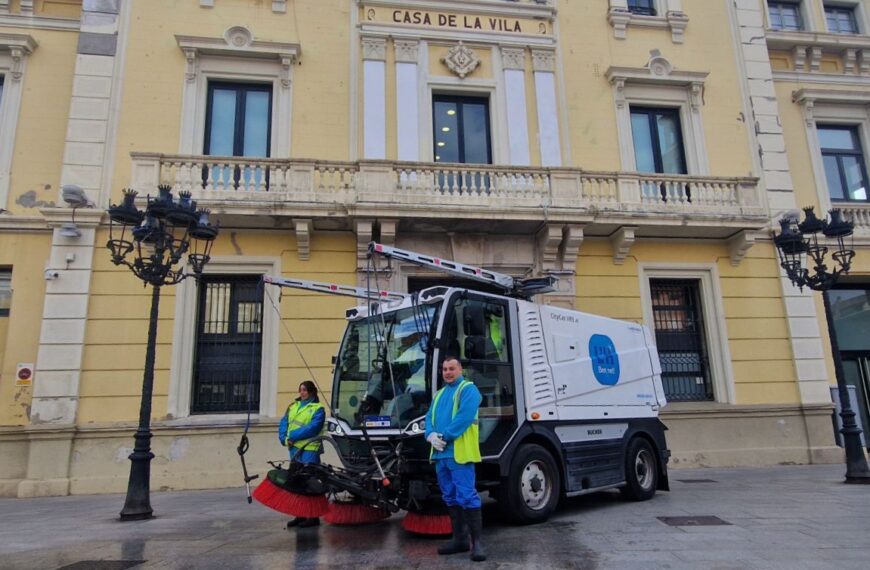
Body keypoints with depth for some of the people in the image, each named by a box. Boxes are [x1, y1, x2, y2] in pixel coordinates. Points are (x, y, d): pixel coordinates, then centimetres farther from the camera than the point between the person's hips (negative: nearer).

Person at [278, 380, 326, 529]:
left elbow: (312, 428, -16)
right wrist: (284, 438, -6)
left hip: (309, 450, -7)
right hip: (294, 448, 7)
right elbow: (284, 423, 11)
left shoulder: (318, 408, -5)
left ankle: (313, 517, 4)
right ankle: (300, 515, 22)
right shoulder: (294, 406, 16)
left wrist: (293, 436, -16)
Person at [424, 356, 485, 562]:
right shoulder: (439, 394, 22)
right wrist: (431, 434, -6)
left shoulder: (468, 389, -3)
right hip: (440, 452, 8)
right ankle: (459, 539, 22)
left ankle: (477, 542, -5)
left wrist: (444, 436, -18)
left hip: (459, 452, -8)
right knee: (450, 497, 13)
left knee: (467, 496, -10)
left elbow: (464, 416, -17)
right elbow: (429, 416, 14)